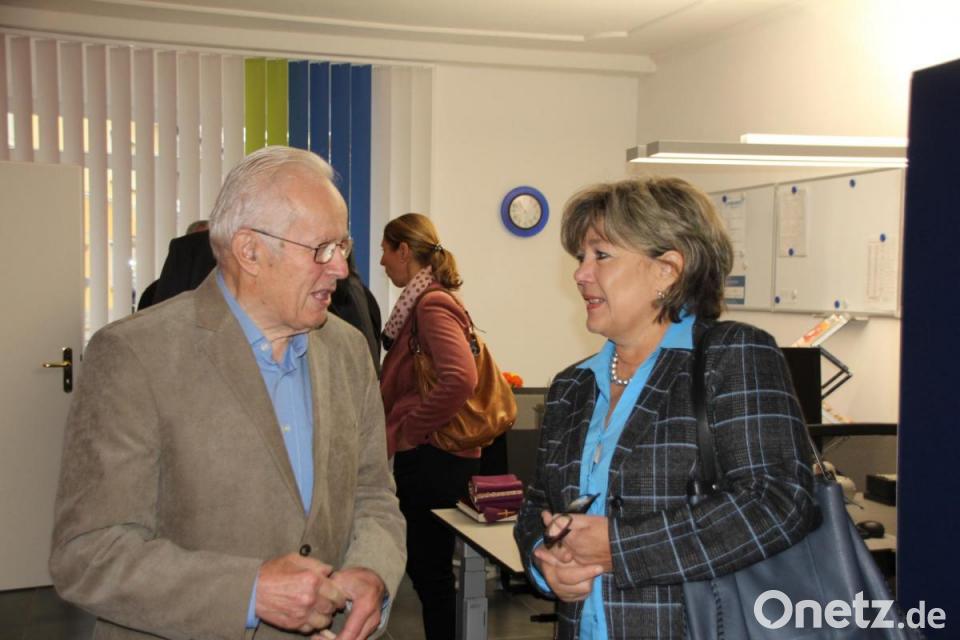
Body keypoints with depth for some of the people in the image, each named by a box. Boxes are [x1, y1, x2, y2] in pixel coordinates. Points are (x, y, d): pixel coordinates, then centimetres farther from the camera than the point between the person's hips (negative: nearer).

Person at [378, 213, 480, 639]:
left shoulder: (430, 303, -16)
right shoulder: (426, 300, 13)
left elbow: (460, 378, -30)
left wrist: (407, 431, -20)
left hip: (433, 459, -10)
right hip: (426, 455, 10)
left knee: (430, 572, 0)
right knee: (424, 567, 18)